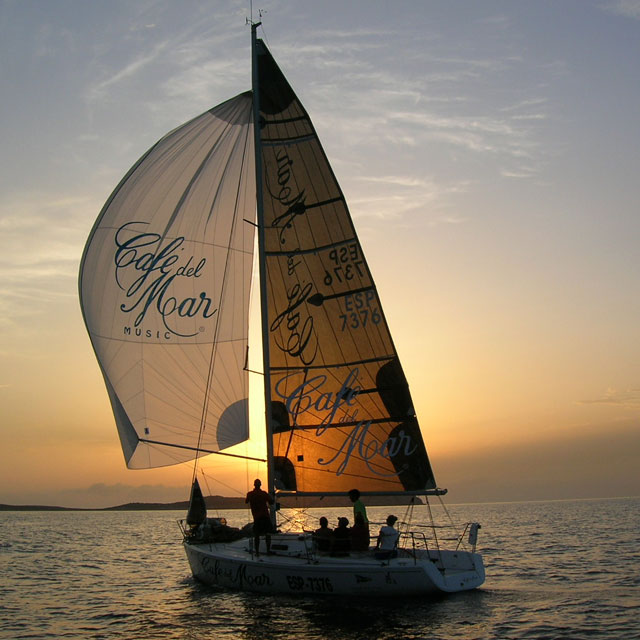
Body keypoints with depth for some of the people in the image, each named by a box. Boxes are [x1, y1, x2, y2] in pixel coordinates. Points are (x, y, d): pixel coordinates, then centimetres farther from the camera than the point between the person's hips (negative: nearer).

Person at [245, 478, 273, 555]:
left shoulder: (250, 494, 1)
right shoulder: (264, 493, -4)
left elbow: (246, 501, 21)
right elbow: (271, 502, 1)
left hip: (256, 517, 1)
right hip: (266, 516, -1)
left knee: (256, 535, 8)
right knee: (267, 534, 6)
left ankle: (257, 551, 6)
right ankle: (268, 550, 1)